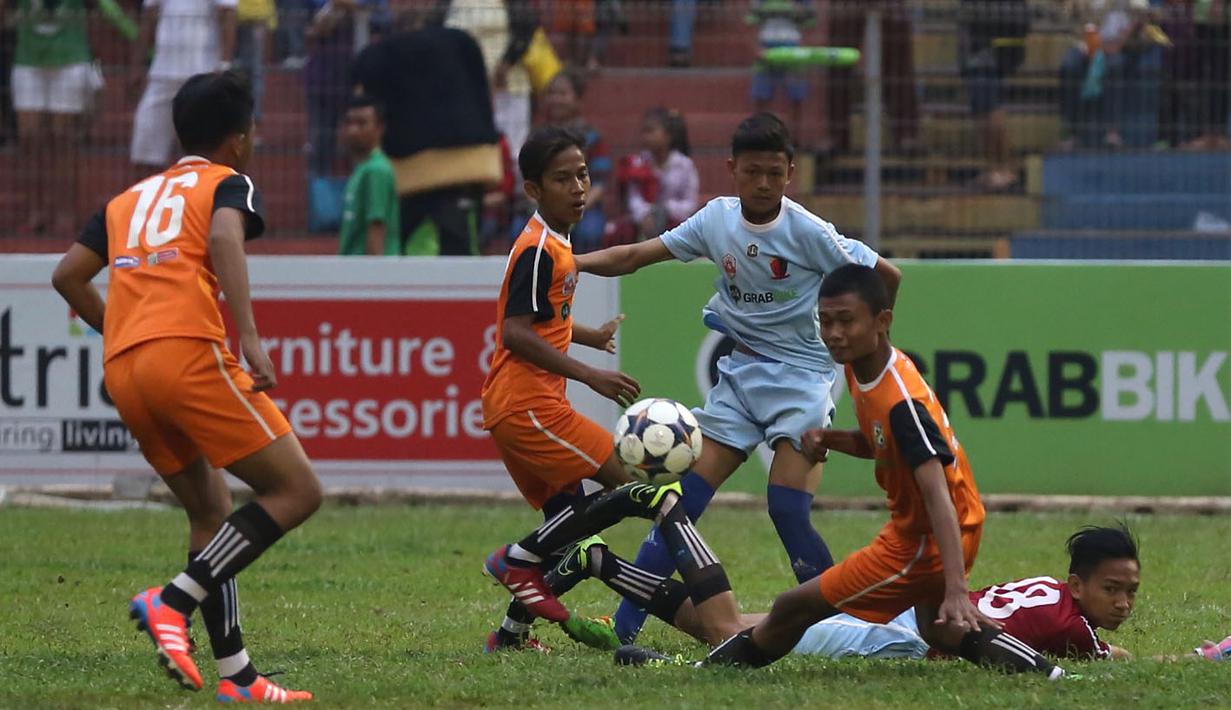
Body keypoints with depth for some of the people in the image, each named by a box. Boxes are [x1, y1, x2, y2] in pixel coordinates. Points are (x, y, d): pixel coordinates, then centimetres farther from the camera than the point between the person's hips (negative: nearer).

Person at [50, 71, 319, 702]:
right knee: (297, 491, -4)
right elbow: (224, 237, -15)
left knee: (212, 512, 17)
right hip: (192, 353, -7)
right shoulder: (229, 184, 8)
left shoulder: (130, 199, 26)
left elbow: (68, 276, 20)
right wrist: (250, 338, -23)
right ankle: (174, 601, -16)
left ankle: (236, 674, 9)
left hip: (123, 368, 7)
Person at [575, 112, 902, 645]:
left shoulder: (806, 232, -14)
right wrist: (576, 261, -16)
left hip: (800, 377, -4)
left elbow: (885, 277, -7)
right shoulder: (717, 220, -1)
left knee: (788, 510, -17)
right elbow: (635, 257, 0)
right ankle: (624, 625, -1)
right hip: (740, 376, 4)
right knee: (682, 500, -2)